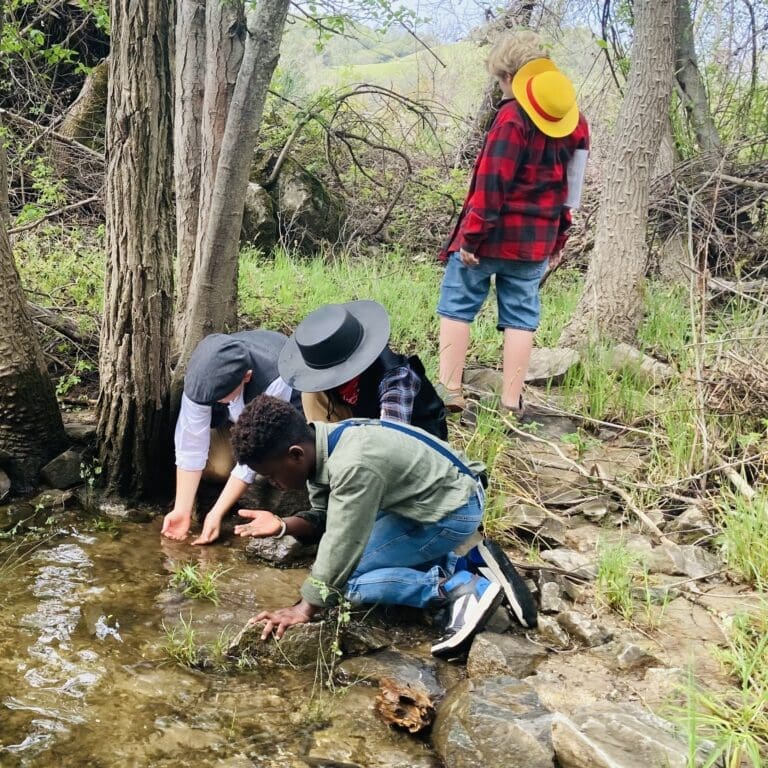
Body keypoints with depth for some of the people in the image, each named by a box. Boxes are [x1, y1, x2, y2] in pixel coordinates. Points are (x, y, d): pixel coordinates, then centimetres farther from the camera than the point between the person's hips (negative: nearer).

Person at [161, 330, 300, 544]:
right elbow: (191, 444, -28)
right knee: (214, 467, -20)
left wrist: (216, 514, -35)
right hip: (237, 412, 3)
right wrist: (182, 511, -29)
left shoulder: (276, 382, -44)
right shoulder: (199, 377, -35)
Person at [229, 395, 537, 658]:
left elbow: (342, 543, -26)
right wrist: (283, 525, -13)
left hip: (453, 509, -10)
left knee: (349, 577, -12)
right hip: (428, 495, 10)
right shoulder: (319, 446, -3)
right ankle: (470, 562, 9)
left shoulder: (353, 466, -32)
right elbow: (324, 517, 6)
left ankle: (463, 588, -11)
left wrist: (305, 608, -18)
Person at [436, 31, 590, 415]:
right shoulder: (574, 120, 9)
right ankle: (511, 402, 10)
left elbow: (492, 183, -18)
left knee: (457, 305, 7)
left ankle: (449, 390, 7)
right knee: (521, 315, 8)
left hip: (493, 235, -6)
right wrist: (559, 239, 20)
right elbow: (571, 186, 14)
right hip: (536, 241, 6)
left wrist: (470, 236, -15)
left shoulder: (513, 116, -14)